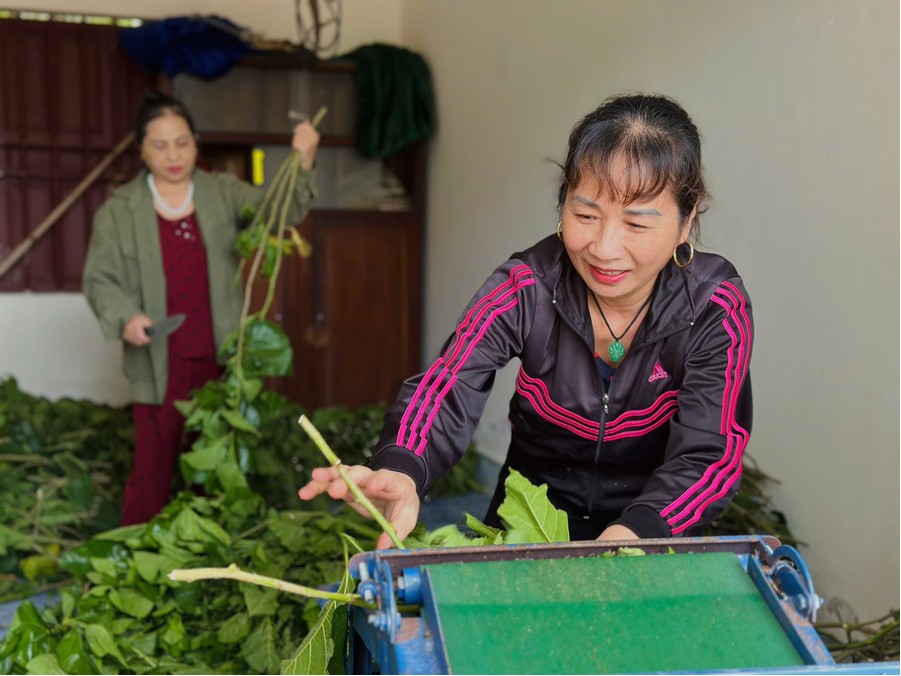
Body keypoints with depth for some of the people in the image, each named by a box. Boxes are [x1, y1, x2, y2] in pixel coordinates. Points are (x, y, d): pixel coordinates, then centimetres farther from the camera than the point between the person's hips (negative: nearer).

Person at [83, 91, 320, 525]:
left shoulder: (224, 194, 4)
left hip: (220, 358, 2)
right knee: (154, 465, 2)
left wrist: (301, 168, -27)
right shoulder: (120, 210, 2)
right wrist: (125, 317, -17)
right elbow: (99, 278, 2)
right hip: (159, 364, -1)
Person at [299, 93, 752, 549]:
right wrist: (400, 472, -50)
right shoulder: (525, 288, -14)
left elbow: (707, 456, -21)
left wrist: (629, 536, -42)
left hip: (653, 532, -1)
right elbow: (447, 389, -27)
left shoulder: (716, 309, -14)